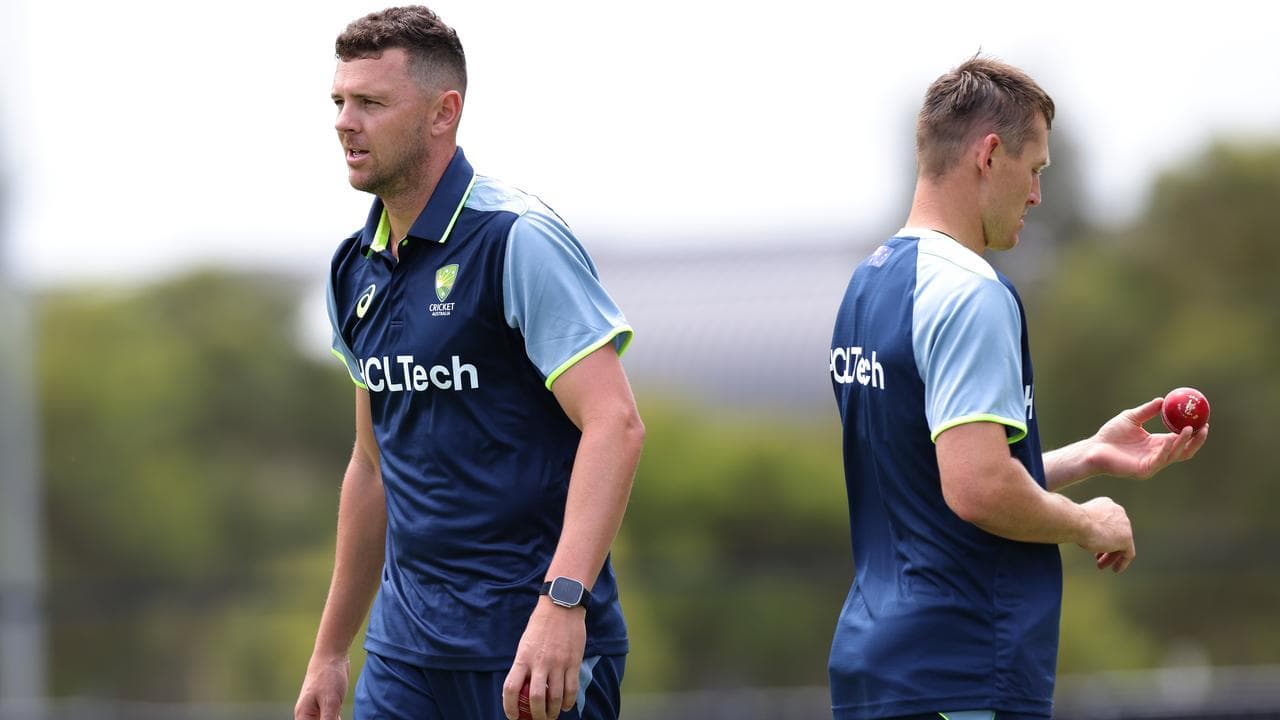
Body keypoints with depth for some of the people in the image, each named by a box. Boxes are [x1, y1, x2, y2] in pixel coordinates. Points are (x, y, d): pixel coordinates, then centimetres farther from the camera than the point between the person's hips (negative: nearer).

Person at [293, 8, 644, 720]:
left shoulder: (518, 240, -12)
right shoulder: (358, 271, 12)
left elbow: (614, 424, -20)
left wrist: (561, 604, -31)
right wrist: (331, 653, 21)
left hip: (535, 645, -7)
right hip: (405, 649, 7)